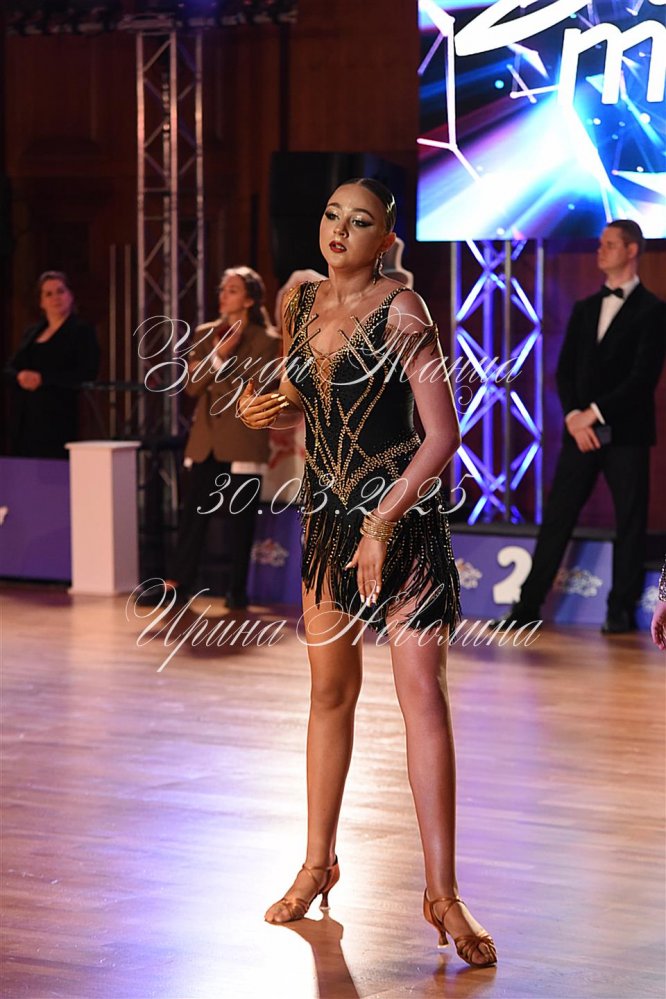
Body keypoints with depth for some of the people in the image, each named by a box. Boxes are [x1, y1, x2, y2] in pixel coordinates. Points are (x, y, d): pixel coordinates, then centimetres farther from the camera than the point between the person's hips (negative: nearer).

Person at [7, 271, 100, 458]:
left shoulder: (82, 331, 0)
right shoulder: (32, 332, 19)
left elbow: (86, 375, -10)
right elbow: (10, 368, 19)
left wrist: (43, 378, -16)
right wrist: (20, 376, -6)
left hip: (57, 419, -6)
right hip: (24, 420, 6)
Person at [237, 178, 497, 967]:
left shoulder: (400, 310, -12)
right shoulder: (301, 303, 7)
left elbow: (443, 434, -15)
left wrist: (383, 523, -18)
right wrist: (270, 408, -2)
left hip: (402, 511, -6)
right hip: (328, 512, 6)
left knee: (422, 693, -11)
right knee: (330, 689, 13)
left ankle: (443, 893, -10)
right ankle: (318, 863, 24)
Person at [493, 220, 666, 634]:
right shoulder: (585, 309, 16)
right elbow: (566, 370, 10)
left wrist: (596, 412, -14)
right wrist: (574, 417, -6)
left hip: (626, 433, -5)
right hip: (582, 431, 5)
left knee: (630, 522, 0)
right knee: (556, 518, 3)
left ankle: (622, 610, 7)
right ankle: (529, 604, 4)